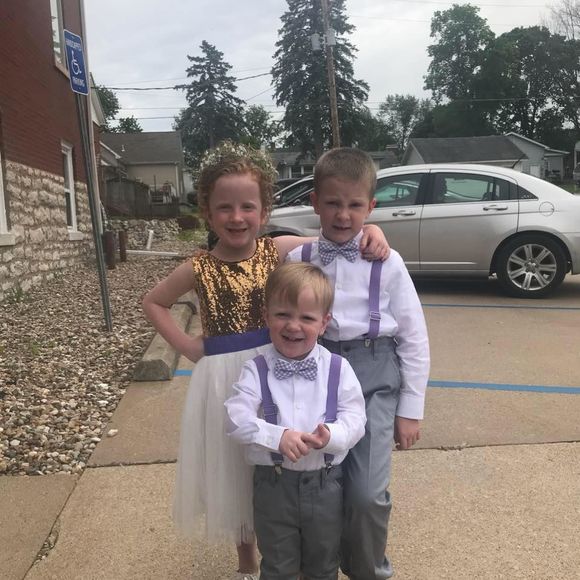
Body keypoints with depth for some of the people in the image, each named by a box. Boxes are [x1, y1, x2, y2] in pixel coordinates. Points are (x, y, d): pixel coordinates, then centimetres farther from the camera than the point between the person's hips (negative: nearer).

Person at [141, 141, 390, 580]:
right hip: (224, 379, 1)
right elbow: (154, 302, 12)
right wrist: (186, 346, 2)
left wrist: (371, 230, -23)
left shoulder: (280, 251, -6)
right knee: (234, 470, 15)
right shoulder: (199, 269, -4)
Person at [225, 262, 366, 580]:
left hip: (324, 483, 1)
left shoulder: (338, 368, -9)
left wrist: (331, 436, -30)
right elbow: (237, 418, -19)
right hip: (273, 483, -1)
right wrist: (277, 436, -33)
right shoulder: (256, 370, -11)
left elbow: (355, 418, -11)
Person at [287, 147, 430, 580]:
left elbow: (414, 337, -1)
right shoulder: (297, 260, -1)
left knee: (367, 492, -9)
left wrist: (410, 408, 0)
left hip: (374, 375, -2)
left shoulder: (387, 263, -6)